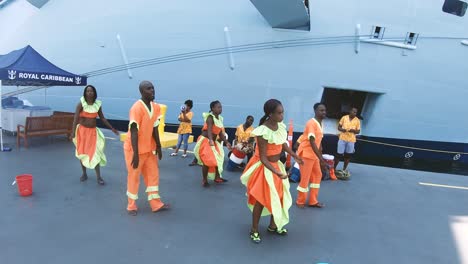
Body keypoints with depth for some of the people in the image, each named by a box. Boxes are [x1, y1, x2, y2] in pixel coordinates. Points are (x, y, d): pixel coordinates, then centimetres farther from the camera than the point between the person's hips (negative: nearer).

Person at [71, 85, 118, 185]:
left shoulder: (98, 104, 0)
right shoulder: (81, 104, -10)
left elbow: (102, 118, 9)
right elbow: (76, 118, -16)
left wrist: (112, 128, 8)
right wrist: (73, 132, -26)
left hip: (93, 131, 1)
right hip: (82, 130, -1)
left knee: (95, 153, -3)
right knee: (82, 153, 8)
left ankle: (99, 177, 0)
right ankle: (84, 174, 24)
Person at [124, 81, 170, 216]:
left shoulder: (156, 107, 0)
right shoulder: (136, 108, -23)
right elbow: (134, 132, -24)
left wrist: (158, 147, 7)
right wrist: (135, 153, -25)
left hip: (149, 148, 7)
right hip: (134, 149, -7)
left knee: (153, 174, 12)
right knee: (134, 177, 6)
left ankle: (156, 204, 23)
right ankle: (131, 206, 23)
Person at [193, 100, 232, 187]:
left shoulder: (220, 118, 6)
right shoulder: (210, 117, -18)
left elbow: (220, 133, 10)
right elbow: (209, 130, -33)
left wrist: (226, 142, 8)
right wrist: (211, 140, -48)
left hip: (214, 142, 9)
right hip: (205, 141, -9)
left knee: (217, 159, 16)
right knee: (208, 161, -9)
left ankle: (217, 177, 32)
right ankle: (204, 180, 7)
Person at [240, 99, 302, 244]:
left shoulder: (281, 126, -5)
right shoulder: (263, 132, -29)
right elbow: (263, 158, -28)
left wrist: (294, 155, 10)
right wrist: (277, 172, -36)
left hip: (276, 164, 8)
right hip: (264, 168, -7)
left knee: (278, 196, 16)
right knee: (261, 199, 3)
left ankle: (273, 225, 35)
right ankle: (254, 230, 22)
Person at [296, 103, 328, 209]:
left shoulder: (320, 124, 11)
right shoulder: (311, 123, -19)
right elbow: (312, 142, -26)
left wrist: (321, 158, 15)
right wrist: (321, 159, -29)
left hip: (314, 155, 9)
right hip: (306, 154, -9)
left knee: (317, 175, 14)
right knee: (305, 178, -2)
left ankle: (313, 201, 23)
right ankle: (300, 201, 16)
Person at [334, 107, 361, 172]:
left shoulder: (357, 120, 1)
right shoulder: (344, 117, 0)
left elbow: (358, 131, 4)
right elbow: (339, 127, 5)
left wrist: (353, 130, -18)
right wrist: (342, 129, -18)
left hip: (351, 140, 1)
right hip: (342, 139, -1)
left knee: (348, 155, 7)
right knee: (339, 154, 0)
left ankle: (344, 169, 21)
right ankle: (334, 168, 13)